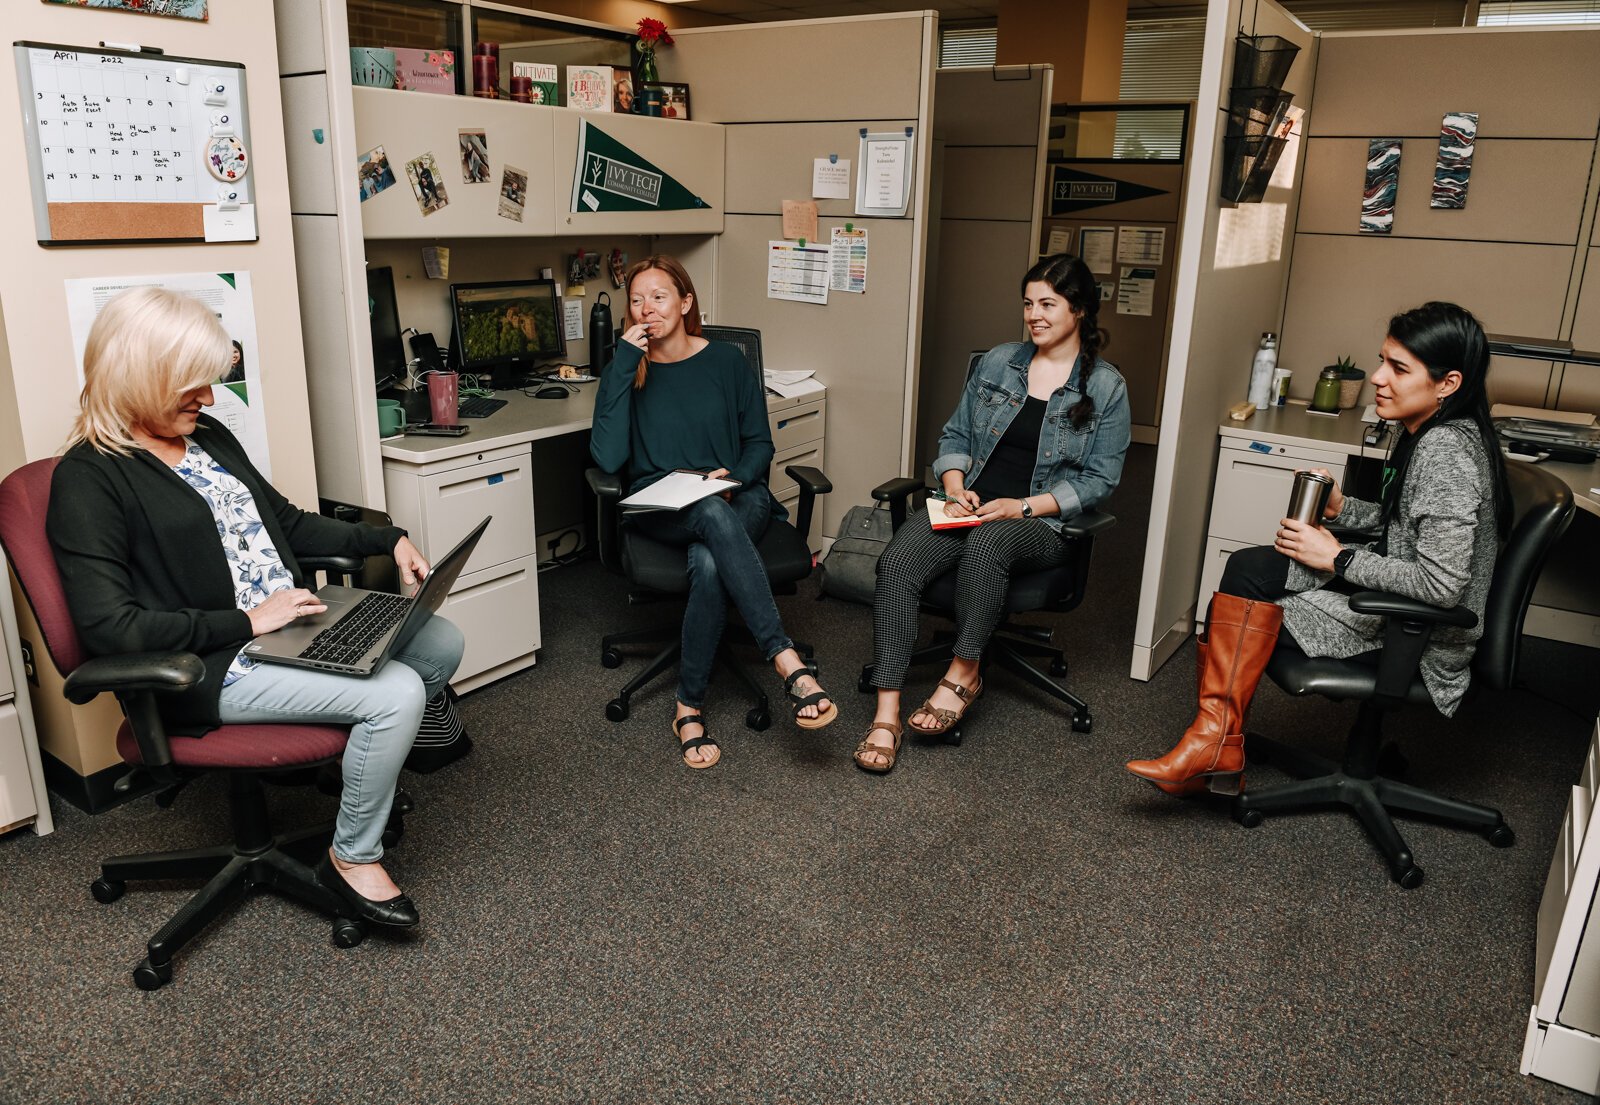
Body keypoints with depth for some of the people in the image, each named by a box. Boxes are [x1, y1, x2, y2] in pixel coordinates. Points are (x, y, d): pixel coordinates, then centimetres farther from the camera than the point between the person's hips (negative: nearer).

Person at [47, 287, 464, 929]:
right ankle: (353, 857, -2)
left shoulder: (208, 436, 12)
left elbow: (286, 523, 22)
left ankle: (374, 756, 25)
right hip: (215, 667, -8)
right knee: (396, 692, -25)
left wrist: (386, 541, 9)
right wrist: (247, 622, -21)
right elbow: (108, 628, -21)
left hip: (293, 622, 9)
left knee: (442, 642, 1)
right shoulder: (90, 478, -13)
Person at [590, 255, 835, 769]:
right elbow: (608, 458, -9)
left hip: (735, 497, 1)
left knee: (709, 562, -36)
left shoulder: (727, 361, 7)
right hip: (660, 509, -1)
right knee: (713, 514, -38)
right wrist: (624, 365, -11)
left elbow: (760, 444, 10)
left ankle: (690, 707, -27)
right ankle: (788, 661, -44)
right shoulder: (626, 372, 6)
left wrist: (735, 476, -13)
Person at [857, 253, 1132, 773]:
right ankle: (886, 713, -28)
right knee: (897, 563, -27)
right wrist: (955, 489, -5)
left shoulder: (1106, 388, 2)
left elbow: (1098, 478, -2)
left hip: (1043, 521, -3)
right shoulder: (998, 361, 12)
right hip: (970, 505, 3)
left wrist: (1023, 506, -14)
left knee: (985, 544, -40)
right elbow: (955, 436, 15)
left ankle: (964, 672, -19)